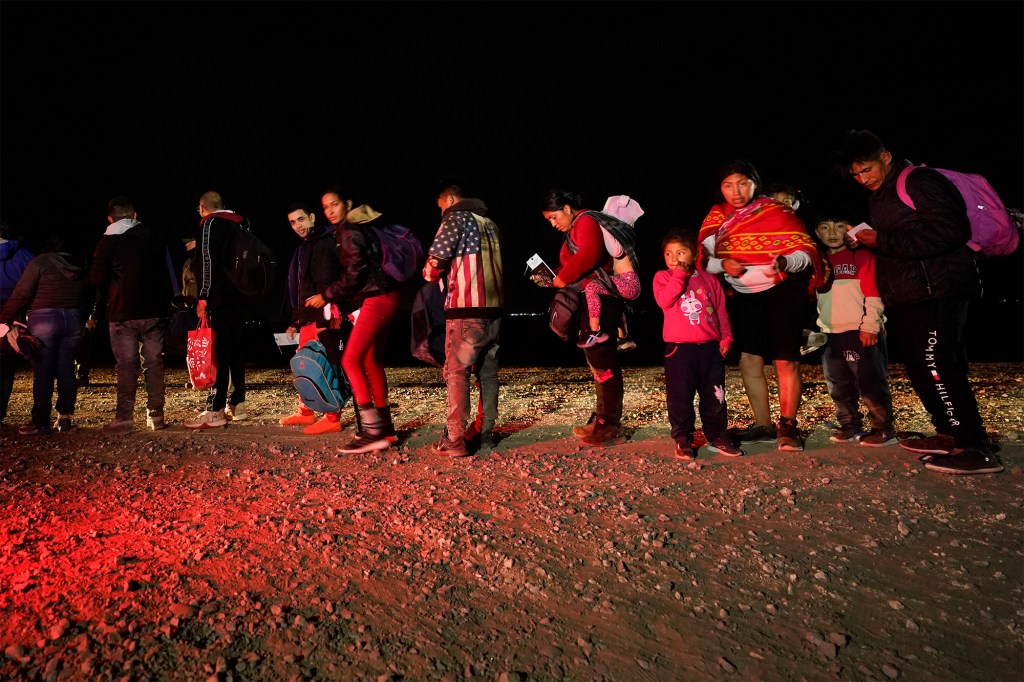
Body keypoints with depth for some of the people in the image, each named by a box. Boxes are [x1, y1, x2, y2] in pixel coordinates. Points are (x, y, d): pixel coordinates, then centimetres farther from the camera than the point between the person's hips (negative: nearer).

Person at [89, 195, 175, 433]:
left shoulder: (109, 240, -4)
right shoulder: (155, 236, 9)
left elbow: (97, 279, -2)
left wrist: (107, 300, 13)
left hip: (123, 313, -3)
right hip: (155, 311, 3)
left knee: (126, 365, 0)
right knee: (154, 363, 7)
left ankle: (123, 418, 0)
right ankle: (155, 416, 10)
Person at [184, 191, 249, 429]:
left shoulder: (209, 224, -5)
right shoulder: (242, 222, 17)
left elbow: (207, 262, -14)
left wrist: (202, 297, -14)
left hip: (218, 299, -8)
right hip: (240, 297, 8)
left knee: (217, 353, -9)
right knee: (236, 350, 11)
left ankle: (215, 411, -10)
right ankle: (237, 404, 17)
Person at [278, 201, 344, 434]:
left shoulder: (323, 245, -9)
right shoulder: (302, 249, 22)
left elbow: (326, 283, -18)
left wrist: (322, 319, -24)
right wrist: (294, 321, 21)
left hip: (322, 320, -10)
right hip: (306, 320, 10)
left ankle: (332, 418, -1)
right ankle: (305, 411, 28)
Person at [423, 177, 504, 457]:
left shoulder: (456, 218, -3)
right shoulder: (489, 223, 18)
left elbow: (434, 263, -9)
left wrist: (429, 274, 12)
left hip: (466, 310, -7)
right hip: (494, 307, 7)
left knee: (456, 372, -4)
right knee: (487, 372, 11)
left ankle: (455, 440, -6)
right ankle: (484, 434, 16)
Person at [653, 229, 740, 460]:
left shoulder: (709, 280, 11)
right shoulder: (663, 277, 4)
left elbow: (721, 311, 12)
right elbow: (664, 301, -16)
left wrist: (726, 337, 4)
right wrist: (679, 276, -15)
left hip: (710, 347, 3)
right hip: (679, 348, -2)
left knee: (714, 396, 9)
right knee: (680, 397, 1)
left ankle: (717, 437, 22)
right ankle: (683, 441, 13)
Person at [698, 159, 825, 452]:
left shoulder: (776, 211, -12)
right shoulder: (717, 217, 1)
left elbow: (807, 250, -16)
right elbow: (702, 258, 0)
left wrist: (785, 263, -36)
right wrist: (722, 265, -20)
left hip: (782, 292, -4)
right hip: (744, 296, 5)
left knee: (786, 361, -7)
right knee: (749, 361, 3)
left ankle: (787, 426, 6)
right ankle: (763, 426, 15)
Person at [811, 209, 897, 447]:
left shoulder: (862, 256, -1)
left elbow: (873, 293, -7)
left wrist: (870, 326, -14)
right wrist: (817, 329, 15)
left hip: (860, 333, -6)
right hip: (831, 335, 6)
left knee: (871, 383, -2)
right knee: (838, 387, 11)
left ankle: (884, 429, 9)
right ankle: (850, 426, 24)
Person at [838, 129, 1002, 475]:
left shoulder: (919, 181, -8)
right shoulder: (878, 197, 20)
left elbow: (948, 232, -21)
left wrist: (883, 241, -19)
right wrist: (866, 240, 7)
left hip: (937, 293, -10)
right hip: (906, 297, 10)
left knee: (935, 364, -14)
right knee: (919, 367, 10)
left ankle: (976, 448, -9)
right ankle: (950, 434, 20)